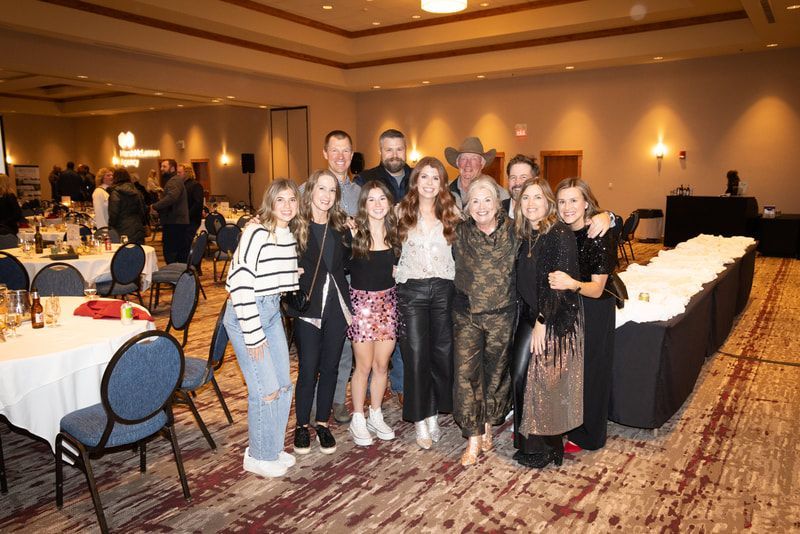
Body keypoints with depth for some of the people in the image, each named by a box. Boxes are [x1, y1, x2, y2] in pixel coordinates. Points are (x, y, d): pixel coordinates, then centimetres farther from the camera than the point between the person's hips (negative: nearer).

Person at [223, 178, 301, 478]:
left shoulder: (291, 234, 6)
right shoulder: (256, 233, -18)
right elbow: (240, 283, -22)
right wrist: (253, 334, -19)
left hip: (272, 312, 8)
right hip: (246, 314, -8)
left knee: (284, 385, 12)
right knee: (266, 389, -4)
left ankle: (273, 448, 31)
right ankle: (258, 456, 17)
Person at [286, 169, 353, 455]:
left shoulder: (342, 226, 7)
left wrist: (354, 235, 4)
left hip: (337, 305, 4)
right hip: (308, 307, -4)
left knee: (330, 367, 11)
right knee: (308, 369, 2)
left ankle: (323, 424, 26)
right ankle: (302, 426, 21)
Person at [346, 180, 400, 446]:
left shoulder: (394, 232, 4)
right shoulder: (353, 233, -9)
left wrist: (395, 270, 3)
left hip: (388, 301, 4)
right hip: (361, 301, -4)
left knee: (382, 364, 11)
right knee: (364, 366, 3)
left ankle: (375, 416, 28)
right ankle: (358, 420, 20)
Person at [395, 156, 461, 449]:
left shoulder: (452, 212, 7)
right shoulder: (401, 211, 5)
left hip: (444, 289, 2)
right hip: (411, 290, -1)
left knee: (443, 353, 4)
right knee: (416, 355, 0)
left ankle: (434, 414, 21)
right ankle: (420, 420, 12)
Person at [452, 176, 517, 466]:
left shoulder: (512, 230, -3)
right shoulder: (460, 232, 0)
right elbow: (454, 264, 12)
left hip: (502, 314, 0)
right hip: (466, 314, 0)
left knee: (496, 371, 11)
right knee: (466, 371, -5)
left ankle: (488, 425, 33)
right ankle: (473, 439, 6)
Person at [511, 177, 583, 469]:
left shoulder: (559, 233, -14)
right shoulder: (526, 234, 10)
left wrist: (542, 322, -18)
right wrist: (531, 318, 6)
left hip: (555, 317, -7)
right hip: (529, 314, 7)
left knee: (542, 379, -1)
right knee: (519, 374, 8)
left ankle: (544, 447, 17)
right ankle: (527, 438, 25)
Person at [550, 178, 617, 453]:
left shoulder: (599, 236, -20)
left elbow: (596, 289, -23)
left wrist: (572, 284, -40)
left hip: (594, 312, -6)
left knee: (589, 371, 7)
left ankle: (586, 435, 27)